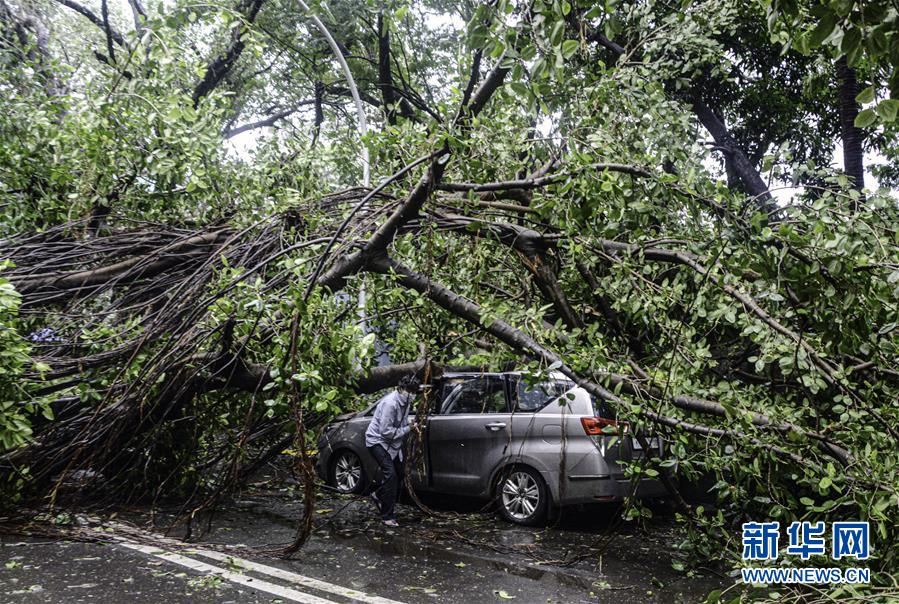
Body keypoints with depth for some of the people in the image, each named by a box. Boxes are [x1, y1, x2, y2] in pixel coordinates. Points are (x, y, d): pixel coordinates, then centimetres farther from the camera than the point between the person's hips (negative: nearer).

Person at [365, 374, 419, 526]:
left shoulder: (406, 402, 1)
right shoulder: (390, 403, -27)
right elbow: (386, 431, -28)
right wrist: (407, 429, -20)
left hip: (392, 442, 9)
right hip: (377, 440, -9)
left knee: (398, 474, 15)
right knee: (390, 474, -19)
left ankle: (378, 495, 41)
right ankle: (387, 516, -13)